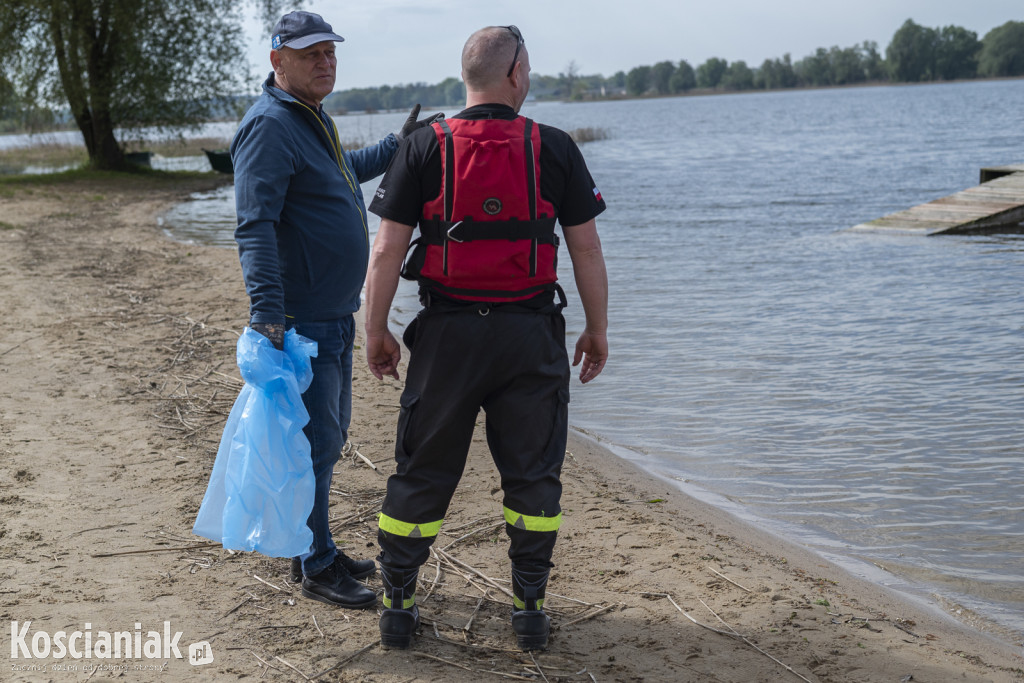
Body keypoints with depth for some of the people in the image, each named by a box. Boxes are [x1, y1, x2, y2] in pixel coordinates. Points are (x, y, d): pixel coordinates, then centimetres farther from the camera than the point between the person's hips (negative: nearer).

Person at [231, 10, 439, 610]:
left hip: (336, 314, 10)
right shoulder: (270, 126, -17)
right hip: (300, 319, -10)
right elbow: (255, 225, -26)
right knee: (314, 441, -3)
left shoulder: (313, 119, 15)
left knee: (329, 436, 17)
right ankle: (316, 567, 10)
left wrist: (397, 147, 39)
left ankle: (319, 551, 30)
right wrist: (266, 310, -33)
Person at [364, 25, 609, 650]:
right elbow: (587, 248, -1)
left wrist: (377, 331, 5)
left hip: (447, 332, 1)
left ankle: (398, 606, 18)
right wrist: (598, 329, 10)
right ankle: (530, 611, 16)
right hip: (531, 333, 0)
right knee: (533, 474, 11)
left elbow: (387, 252, -5)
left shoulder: (425, 149, -3)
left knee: (422, 473, 10)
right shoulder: (555, 150, -2)